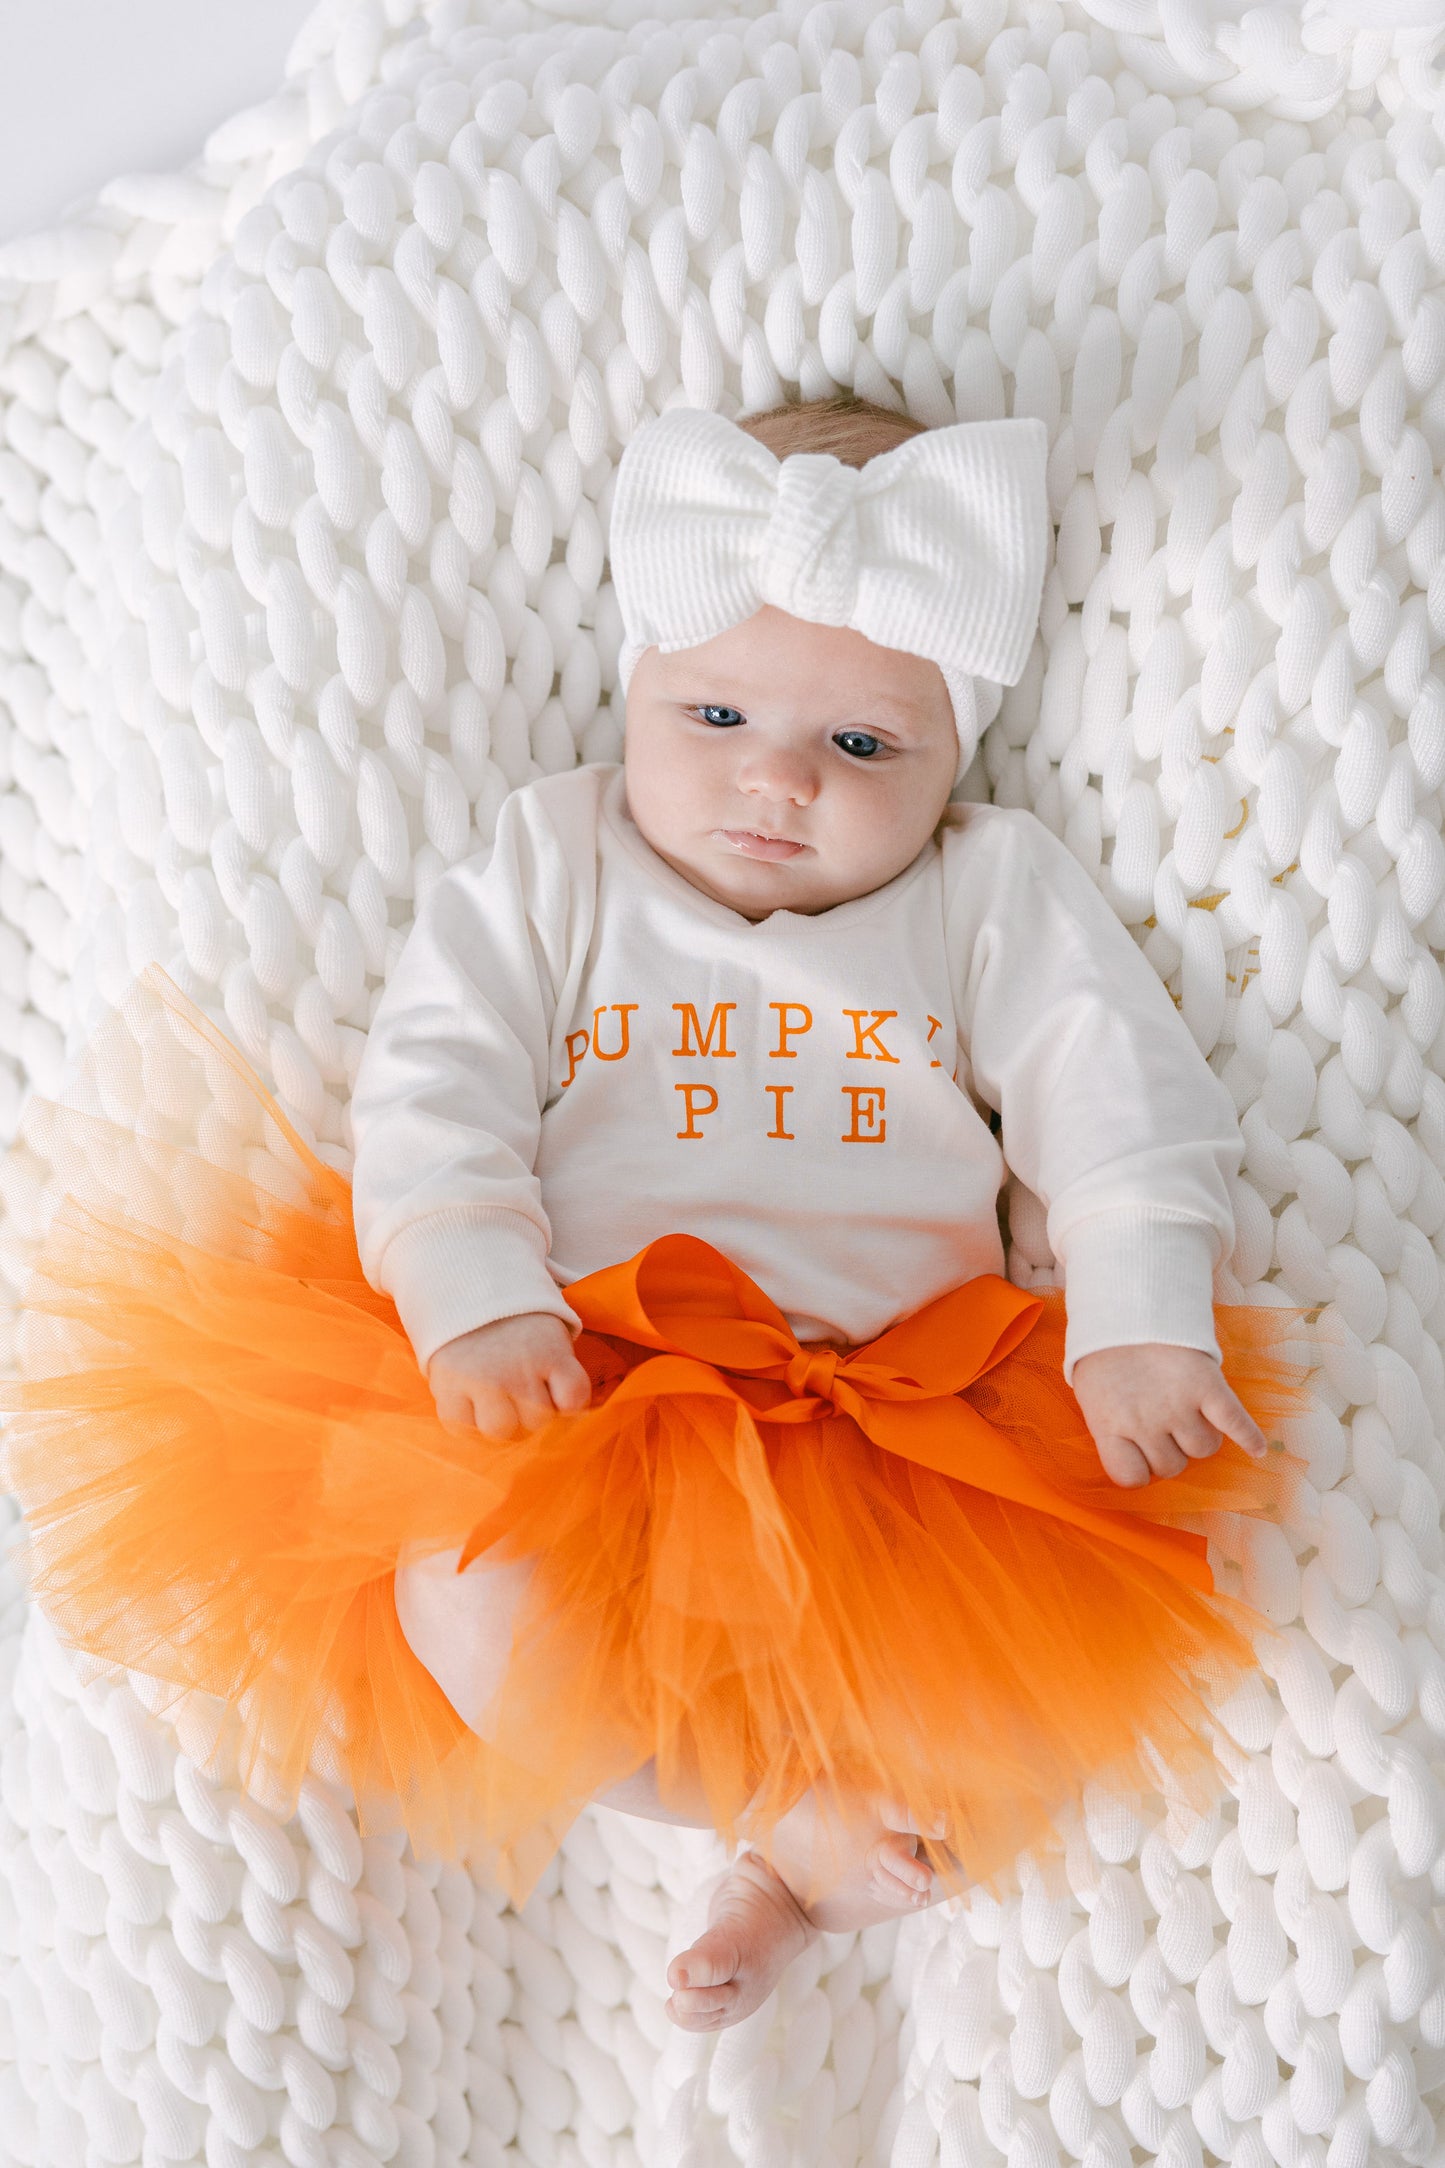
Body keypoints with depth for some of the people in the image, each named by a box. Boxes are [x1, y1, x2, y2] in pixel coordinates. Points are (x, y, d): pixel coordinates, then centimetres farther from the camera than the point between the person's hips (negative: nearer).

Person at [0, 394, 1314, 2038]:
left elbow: (1120, 1101, 5)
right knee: (470, 1596, -28)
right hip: (584, 1389, 0)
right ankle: (782, 1802, -8)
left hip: (903, 1405, 1)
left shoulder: (995, 894, 11)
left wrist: (1141, 1320, -11)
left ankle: (793, 1872, -4)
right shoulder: (554, 867, 10)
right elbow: (435, 1084, 1)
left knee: (1081, 1612, -22)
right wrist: (478, 1301, -14)